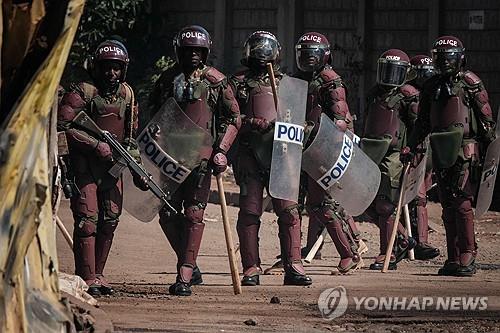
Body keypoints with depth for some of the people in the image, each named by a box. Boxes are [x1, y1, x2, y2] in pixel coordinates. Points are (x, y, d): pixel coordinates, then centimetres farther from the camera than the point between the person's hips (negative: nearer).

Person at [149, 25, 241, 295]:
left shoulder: (215, 81, 1)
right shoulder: (167, 80, 10)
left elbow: (233, 118, 5)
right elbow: (154, 115, 22)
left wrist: (221, 149, -5)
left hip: (201, 156, -4)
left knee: (194, 214, -7)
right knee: (168, 214, 3)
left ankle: (184, 278, -8)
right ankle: (190, 266, 22)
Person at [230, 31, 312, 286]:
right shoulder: (239, 83, 8)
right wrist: (252, 123, -16)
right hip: (250, 155, -2)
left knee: (288, 210, -6)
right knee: (250, 211, -3)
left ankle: (293, 266, -4)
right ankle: (251, 268, 2)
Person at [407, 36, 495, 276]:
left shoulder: (470, 83, -3)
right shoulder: (432, 87, 14)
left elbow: (486, 119, -3)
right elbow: (423, 123, 21)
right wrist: (410, 147, 13)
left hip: (465, 150, -6)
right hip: (441, 152, 6)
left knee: (462, 202, -13)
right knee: (448, 206, 6)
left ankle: (467, 257, -10)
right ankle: (454, 259, 10)